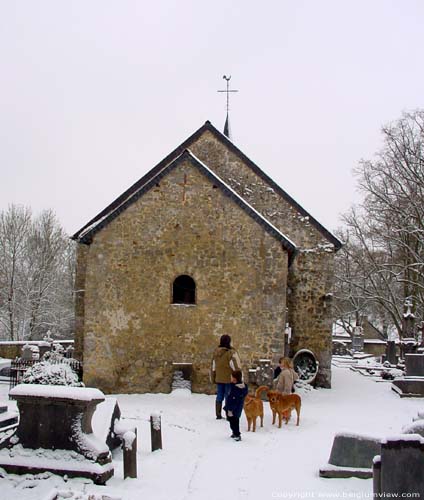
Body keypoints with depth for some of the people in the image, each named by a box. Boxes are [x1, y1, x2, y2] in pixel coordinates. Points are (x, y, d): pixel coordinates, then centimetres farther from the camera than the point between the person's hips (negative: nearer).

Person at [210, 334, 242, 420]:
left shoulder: (216, 352, 3)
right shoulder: (232, 353, -16)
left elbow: (213, 367, 11)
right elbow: (237, 367, -13)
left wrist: (213, 378, 20)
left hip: (219, 379, 5)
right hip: (229, 379, -5)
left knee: (219, 396, 15)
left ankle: (218, 415, 21)